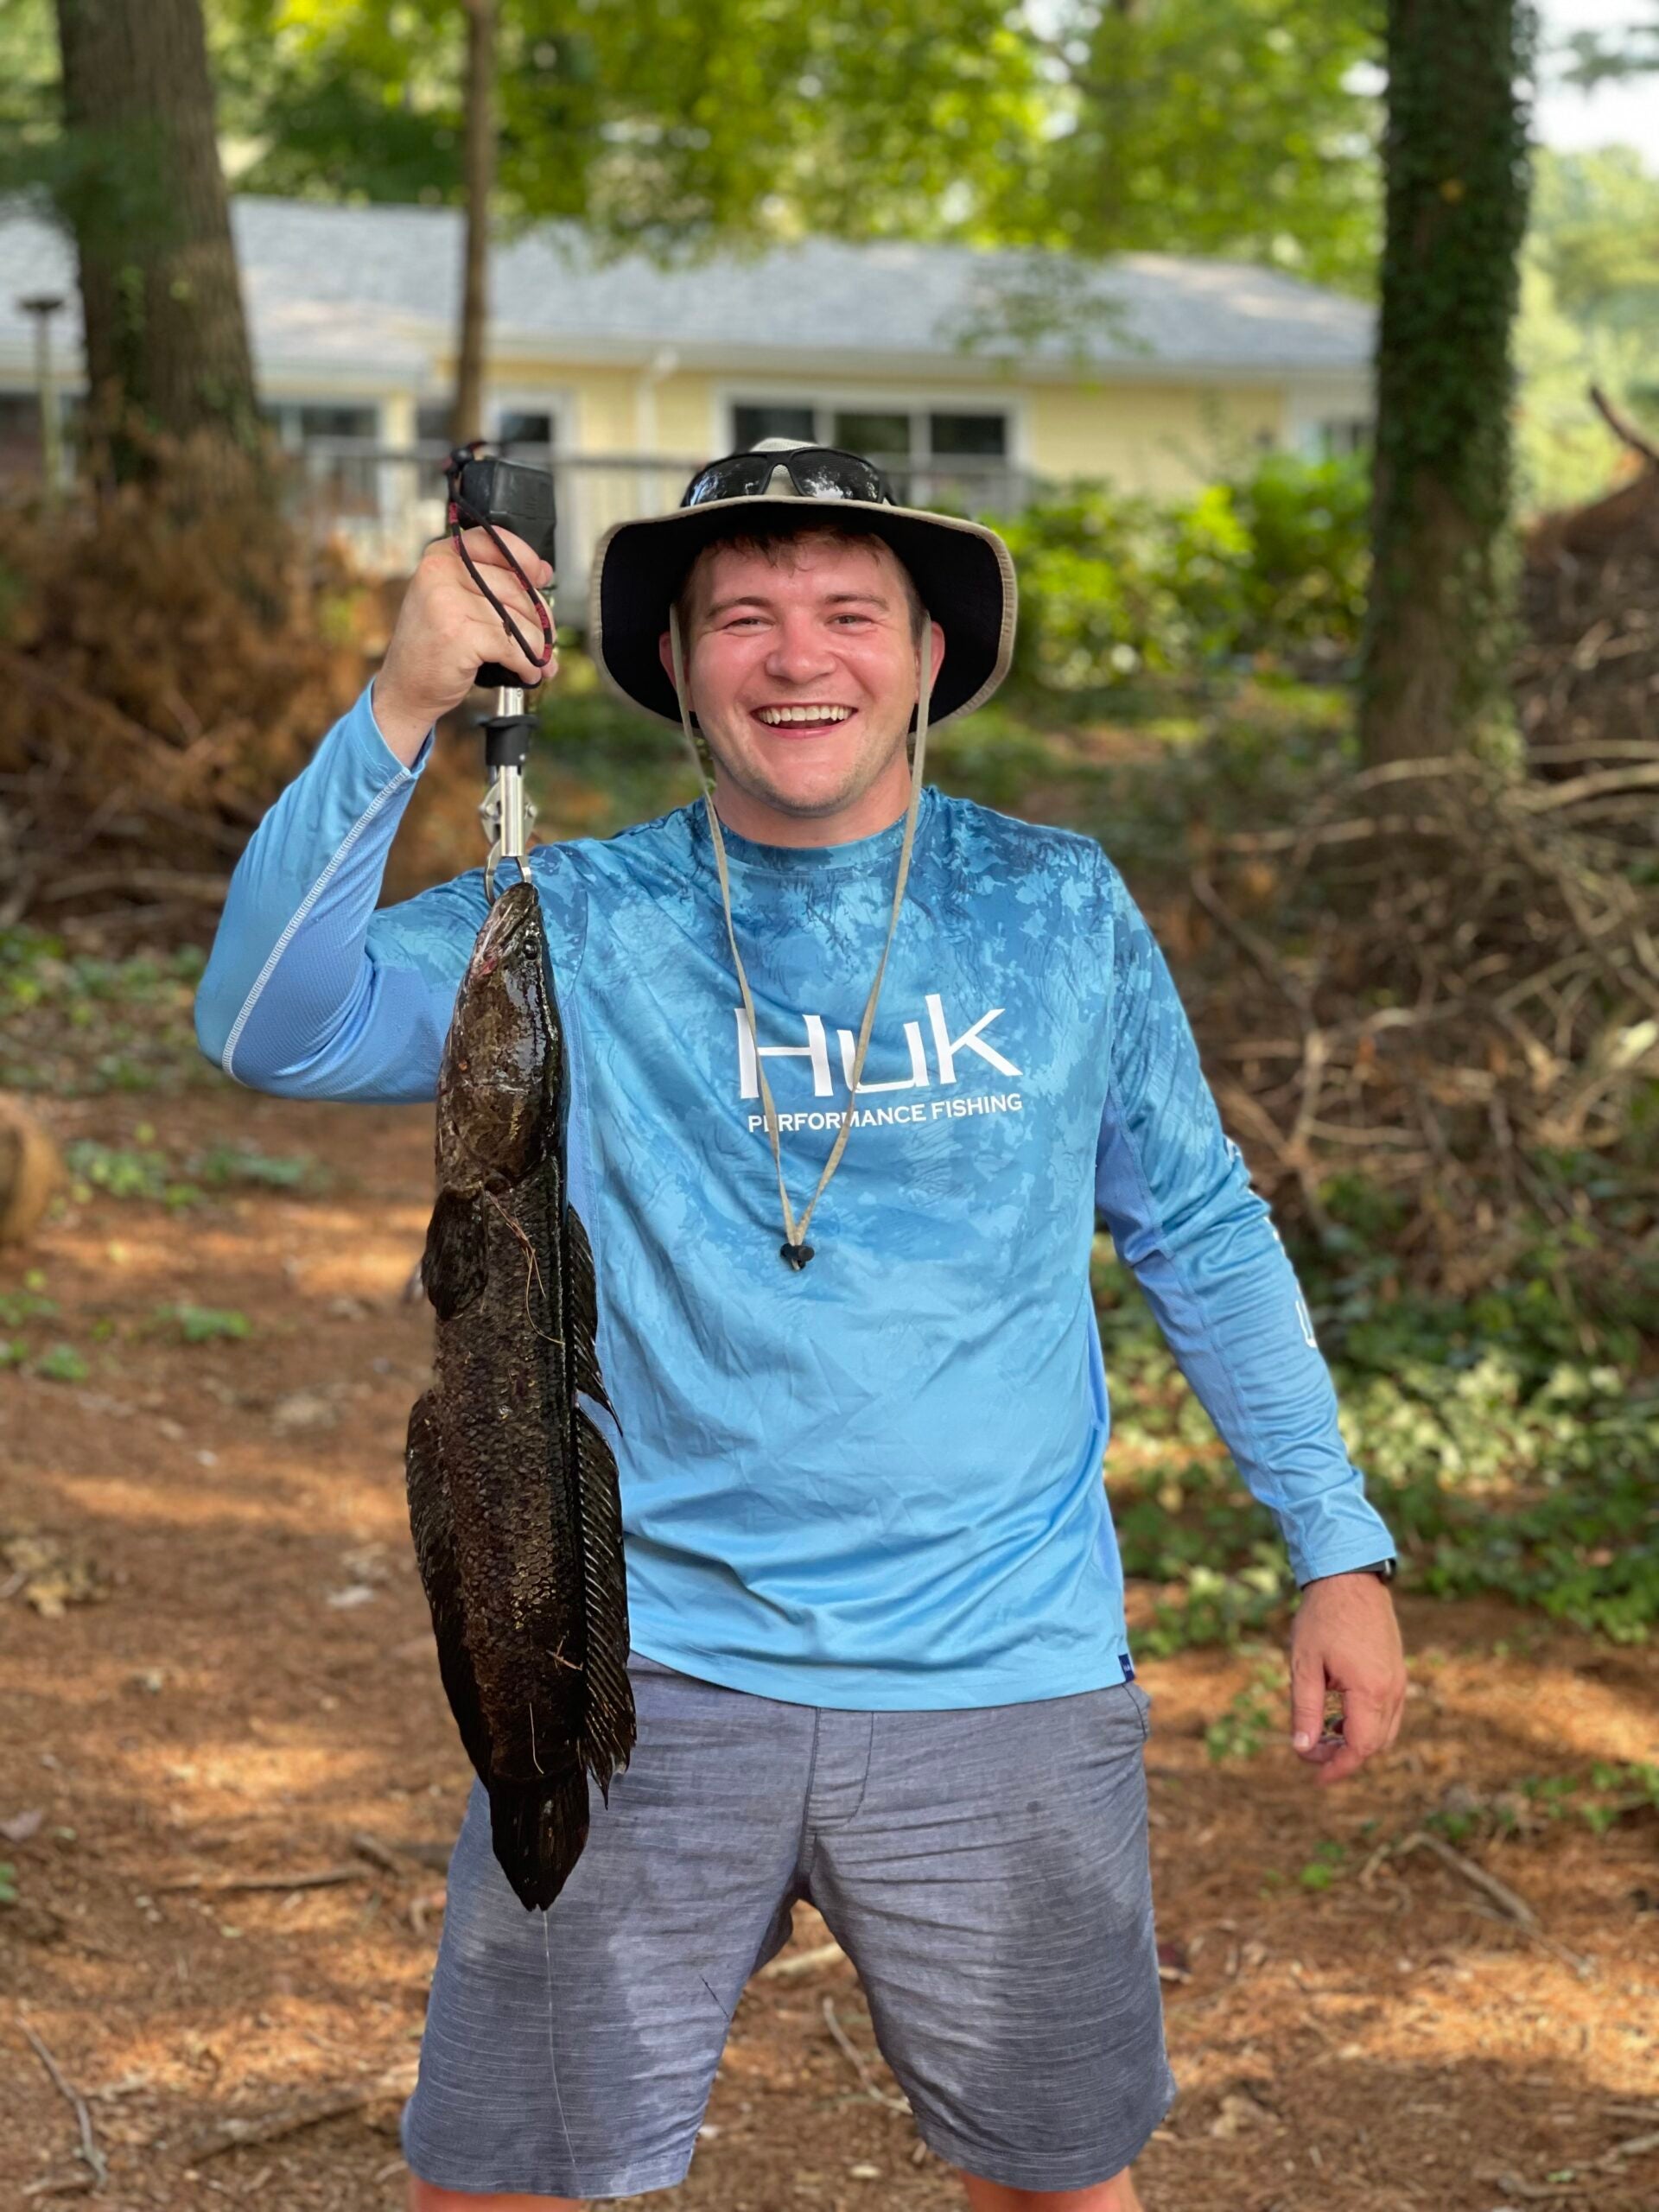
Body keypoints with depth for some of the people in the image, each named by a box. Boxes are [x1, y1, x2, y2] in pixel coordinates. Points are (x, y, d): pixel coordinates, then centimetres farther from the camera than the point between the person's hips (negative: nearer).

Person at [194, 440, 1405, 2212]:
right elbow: (272, 1028, -18)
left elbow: (1201, 1235, 10)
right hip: (647, 1669, 0)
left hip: (1004, 1680, 1)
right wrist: (402, 712, -30)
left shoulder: (1058, 911, 1)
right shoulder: (578, 934, -3)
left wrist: (1338, 1550, 9)